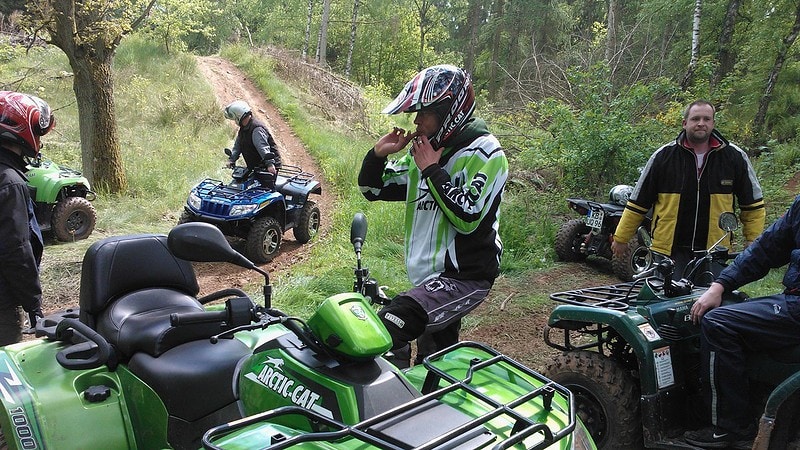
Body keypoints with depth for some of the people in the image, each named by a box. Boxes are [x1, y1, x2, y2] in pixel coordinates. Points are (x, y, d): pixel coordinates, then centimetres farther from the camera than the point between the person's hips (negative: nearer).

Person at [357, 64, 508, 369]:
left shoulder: (485, 154, -14)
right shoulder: (423, 150, 7)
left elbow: (468, 218, -26)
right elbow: (372, 189, 13)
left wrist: (432, 170, -19)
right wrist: (378, 154, -5)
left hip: (465, 278, -8)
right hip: (428, 276, 8)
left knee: (386, 331, -26)